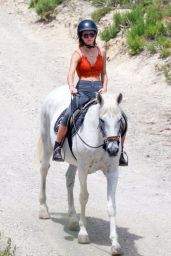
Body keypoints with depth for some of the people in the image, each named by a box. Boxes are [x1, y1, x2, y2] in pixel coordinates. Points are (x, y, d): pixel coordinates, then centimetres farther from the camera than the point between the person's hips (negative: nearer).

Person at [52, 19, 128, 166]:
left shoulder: (101, 53, 12)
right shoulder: (78, 54, 0)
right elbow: (71, 73, -15)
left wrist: (104, 87, 1)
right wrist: (71, 87, -35)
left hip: (99, 89, 4)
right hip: (82, 90, -3)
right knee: (68, 117, -26)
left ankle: (120, 153, 7)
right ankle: (57, 148, -10)